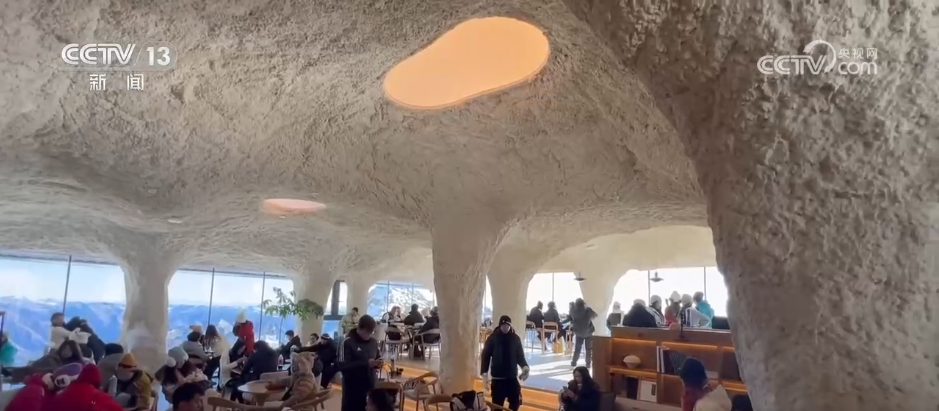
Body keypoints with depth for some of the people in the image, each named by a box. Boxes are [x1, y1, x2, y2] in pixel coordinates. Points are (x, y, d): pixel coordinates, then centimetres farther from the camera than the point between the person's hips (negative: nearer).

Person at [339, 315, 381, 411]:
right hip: (353, 389, -5)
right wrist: (366, 364, -25)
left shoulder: (373, 342, 5)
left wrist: (378, 363, -9)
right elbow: (343, 366, -20)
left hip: (370, 387, 5)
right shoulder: (348, 342, -12)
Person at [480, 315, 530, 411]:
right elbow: (485, 356, -1)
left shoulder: (515, 338, 4)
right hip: (497, 378, -2)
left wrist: (525, 367, -10)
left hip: (512, 377, 2)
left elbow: (520, 356, 9)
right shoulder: (492, 338, -4)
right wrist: (484, 373, -9)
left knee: (516, 402, 3)